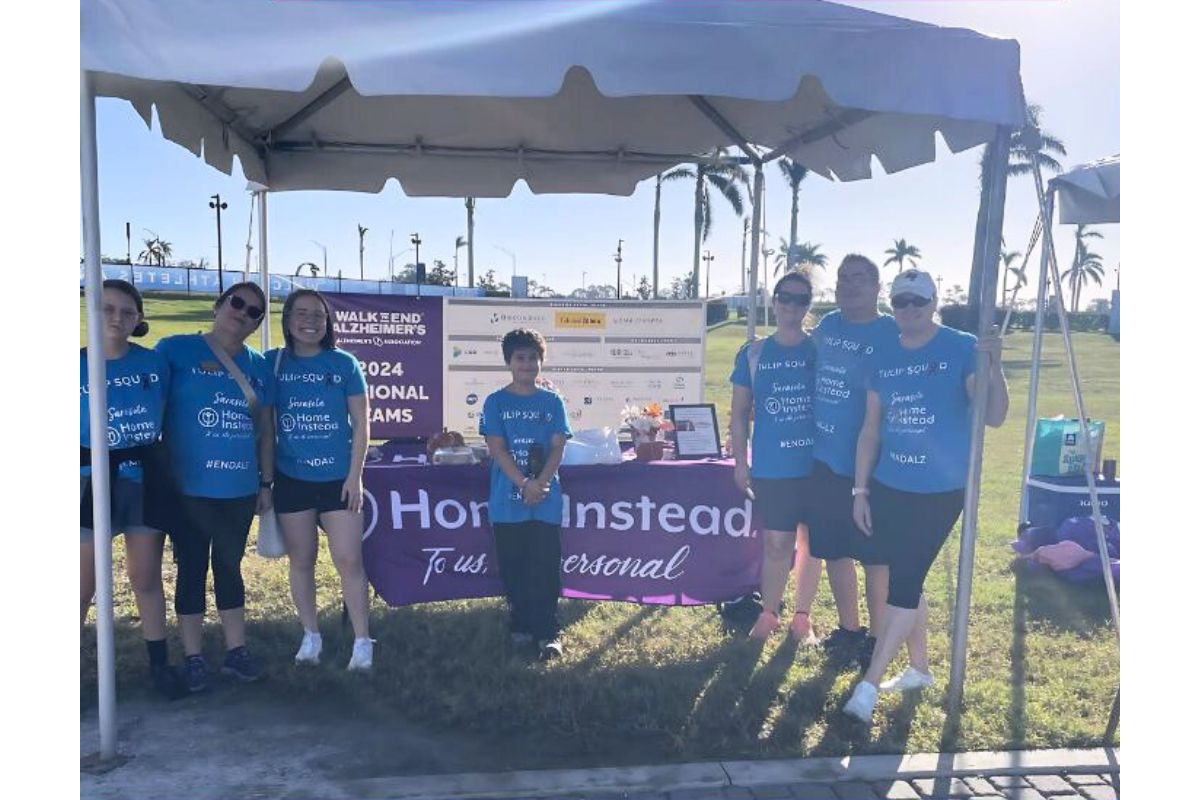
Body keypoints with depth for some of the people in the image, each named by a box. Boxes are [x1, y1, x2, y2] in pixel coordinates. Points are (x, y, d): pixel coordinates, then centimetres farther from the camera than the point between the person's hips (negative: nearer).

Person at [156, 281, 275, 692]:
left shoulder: (258, 366, 9)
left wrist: (266, 482, 12)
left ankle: (236, 650, 25)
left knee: (230, 567, 15)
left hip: (240, 489, 4)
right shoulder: (176, 350, -5)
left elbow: (266, 428, 13)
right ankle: (193, 658, 19)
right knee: (191, 570, 7)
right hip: (188, 488, -4)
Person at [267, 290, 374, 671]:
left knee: (349, 560, -3)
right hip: (291, 480, 2)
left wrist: (354, 476, -6)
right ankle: (310, 636, 26)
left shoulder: (344, 363, -2)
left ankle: (363, 641, 7)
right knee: (301, 561, 11)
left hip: (338, 478, -1)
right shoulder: (273, 363, 1)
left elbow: (361, 424, -1)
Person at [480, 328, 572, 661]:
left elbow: (557, 448, 0)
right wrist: (524, 484, -16)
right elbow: (496, 448, -6)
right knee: (513, 567, 9)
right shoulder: (496, 402, 2)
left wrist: (540, 484, -15)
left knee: (546, 568, 0)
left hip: (547, 501, 0)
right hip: (507, 501, 0)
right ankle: (520, 625, 24)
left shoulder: (552, 402, 5)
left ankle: (547, 633, 7)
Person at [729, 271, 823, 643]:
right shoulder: (752, 354, 2)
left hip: (817, 465, 0)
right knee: (776, 543, 5)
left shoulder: (822, 350, 0)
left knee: (811, 542, 10)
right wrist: (740, 462, 2)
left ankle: (802, 617, 26)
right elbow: (740, 412, 6)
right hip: (770, 467, 0)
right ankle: (768, 614, 24)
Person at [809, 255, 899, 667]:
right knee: (833, 549, 15)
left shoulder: (892, 335, -10)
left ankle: (878, 638, 20)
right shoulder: (826, 326, 8)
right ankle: (848, 629, 31)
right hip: (824, 459, 6)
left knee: (874, 555, 4)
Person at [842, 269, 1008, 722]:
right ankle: (919, 669, 33)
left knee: (904, 583, -5)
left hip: (940, 492, -5)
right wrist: (860, 491, 8)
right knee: (907, 581, 15)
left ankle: (868, 687, 2)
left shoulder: (961, 349, -7)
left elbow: (993, 418, -15)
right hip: (889, 488, 5)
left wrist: (994, 366, -31)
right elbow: (871, 428, 9)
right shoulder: (883, 358, 6)